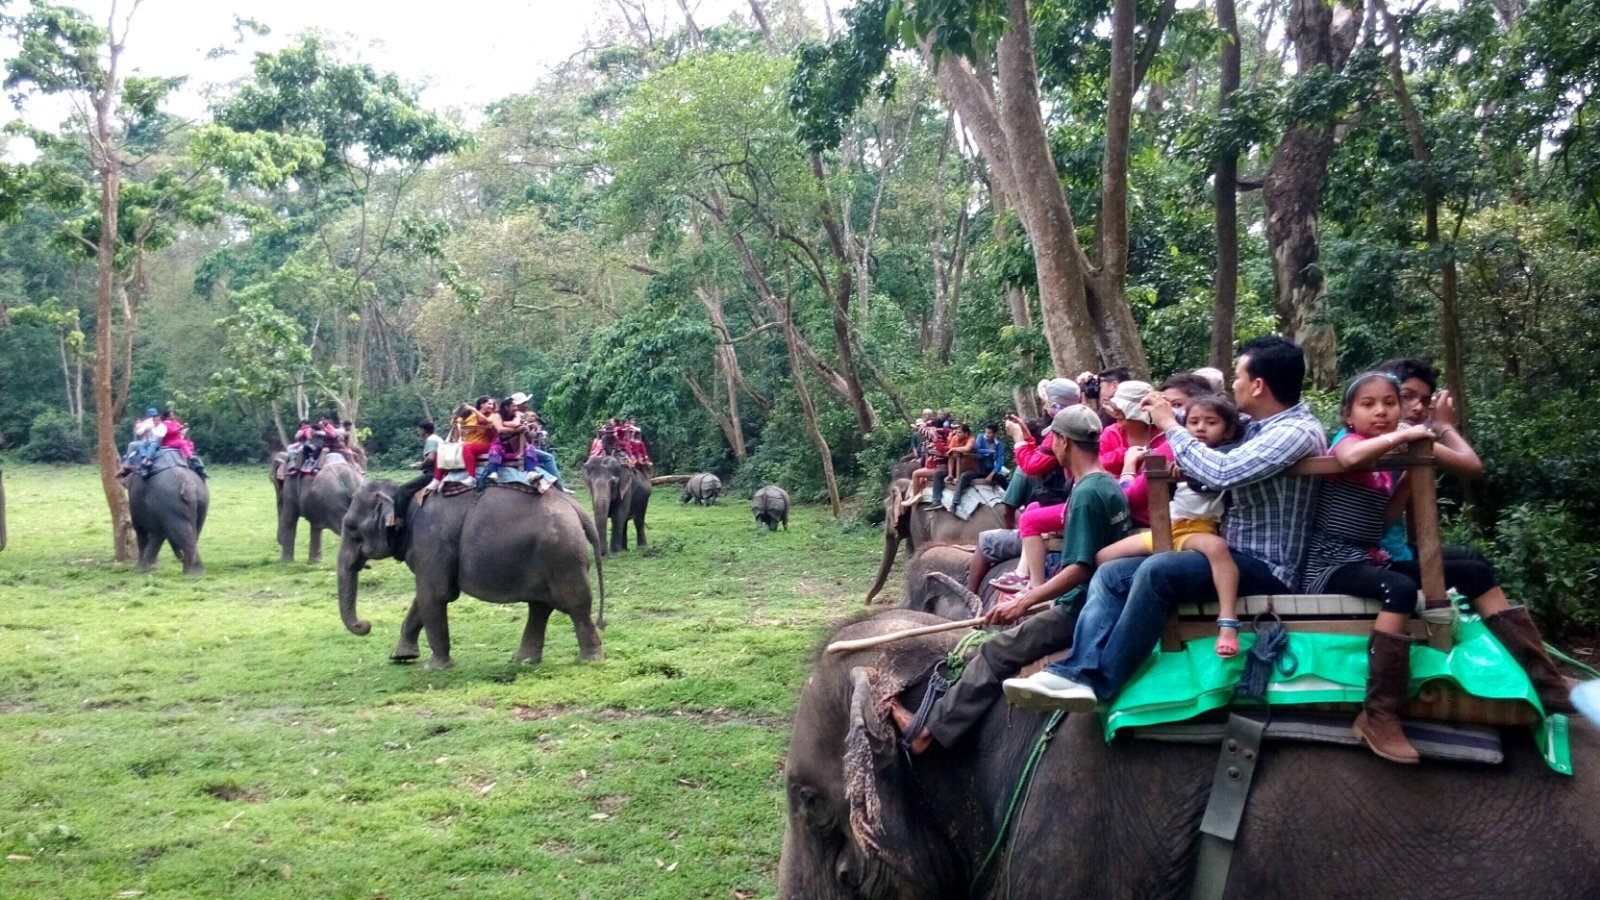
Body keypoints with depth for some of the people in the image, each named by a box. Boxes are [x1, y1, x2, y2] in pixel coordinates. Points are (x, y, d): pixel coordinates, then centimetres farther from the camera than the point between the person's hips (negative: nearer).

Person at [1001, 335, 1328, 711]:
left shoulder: (1299, 431, -15)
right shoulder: (1257, 426, 12)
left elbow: (1221, 473, -27)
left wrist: (1170, 425, -13)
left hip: (1265, 568, -9)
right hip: (1229, 556, 9)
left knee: (1158, 571, -32)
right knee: (1111, 574, -4)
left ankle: (1098, 682, -26)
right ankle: (1078, 671, -23)